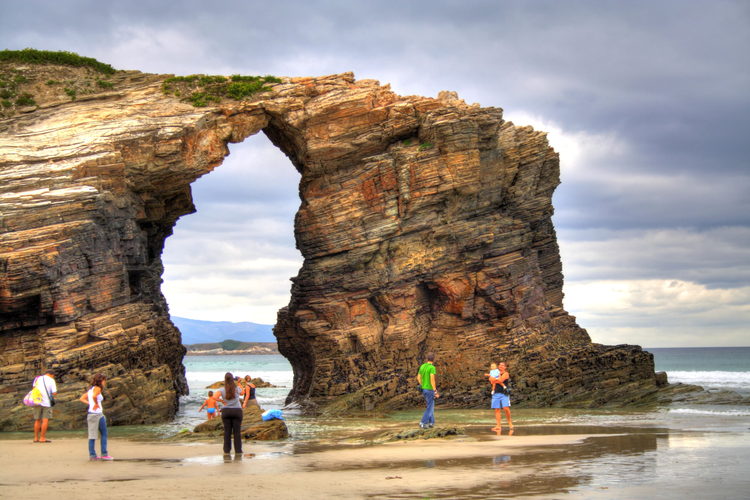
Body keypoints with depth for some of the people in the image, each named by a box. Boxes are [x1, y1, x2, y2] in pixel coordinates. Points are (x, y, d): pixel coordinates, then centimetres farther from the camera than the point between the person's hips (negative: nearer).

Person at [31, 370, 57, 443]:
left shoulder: (37, 379, 14)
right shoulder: (51, 380, 1)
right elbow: (54, 392, -5)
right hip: (46, 402, -4)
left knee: (37, 420, 12)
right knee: (45, 420, -2)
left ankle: (36, 438, 12)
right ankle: (42, 438, -8)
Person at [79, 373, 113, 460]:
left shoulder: (90, 389, 15)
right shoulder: (97, 388, -10)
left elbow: (82, 399, 17)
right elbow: (94, 396, -31)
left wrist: (90, 403, 8)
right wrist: (96, 404, -16)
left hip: (90, 413, 8)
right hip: (98, 414, -8)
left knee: (92, 436, 8)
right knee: (103, 434, 3)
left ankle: (92, 455, 8)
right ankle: (104, 454, 2)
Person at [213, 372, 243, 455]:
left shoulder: (222, 390, -5)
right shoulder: (237, 389, -2)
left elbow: (215, 397, -19)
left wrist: (222, 401, -3)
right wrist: (237, 382, 22)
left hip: (226, 411, 0)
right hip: (237, 411, 0)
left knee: (227, 432, 5)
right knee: (237, 432, 4)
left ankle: (227, 450, 5)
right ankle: (238, 450, 5)